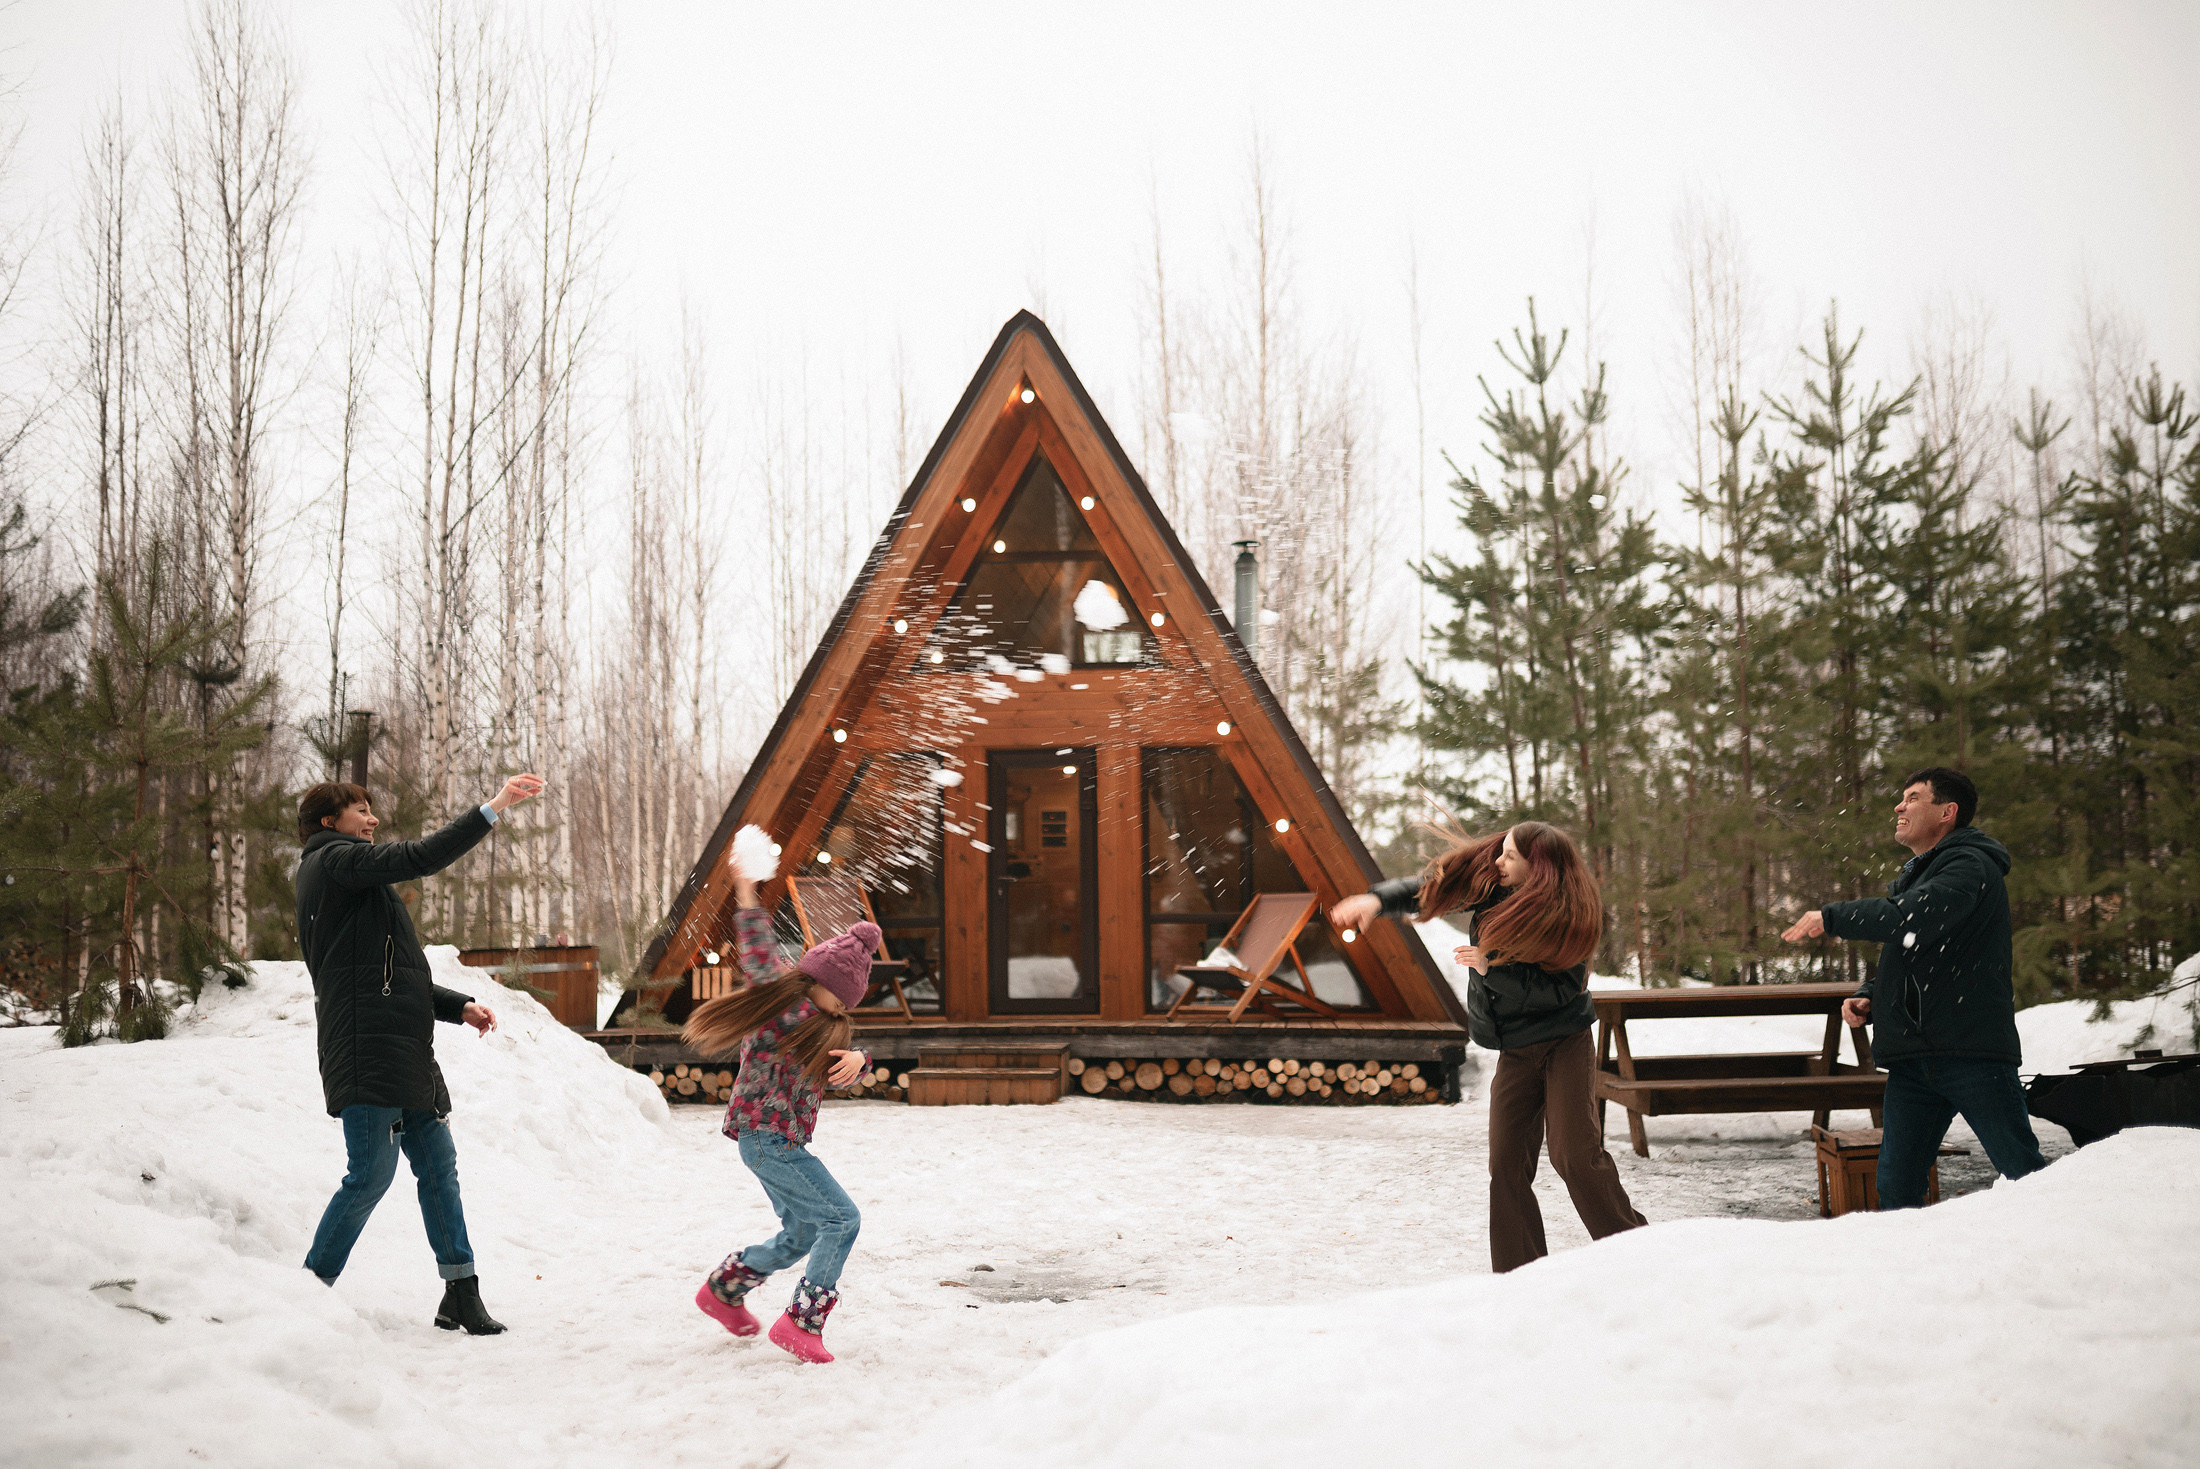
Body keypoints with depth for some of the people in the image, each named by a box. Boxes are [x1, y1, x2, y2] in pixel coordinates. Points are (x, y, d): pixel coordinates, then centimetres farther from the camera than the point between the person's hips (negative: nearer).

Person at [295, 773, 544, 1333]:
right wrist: (495, 807, -16)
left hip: (405, 1052, 10)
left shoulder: (352, 880, 27)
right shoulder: (334, 860, -2)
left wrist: (459, 1007, 17)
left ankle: (461, 1293, 10)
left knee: (437, 1165, 7)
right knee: (371, 1174, -9)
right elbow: (422, 857, -16)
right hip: (368, 1050, -10)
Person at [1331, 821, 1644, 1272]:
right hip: (1516, 1051, 6)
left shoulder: (1566, 918, -18)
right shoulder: (1489, 885, -3)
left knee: (1575, 1154, -13)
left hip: (1564, 1046, -6)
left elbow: (1559, 991, -21)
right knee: (1507, 1162, 2)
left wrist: (1491, 966, -25)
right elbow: (1429, 888, 8)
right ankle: (1517, 1274, 8)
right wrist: (1377, 899, -8)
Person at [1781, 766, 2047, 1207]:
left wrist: (1833, 918, -17)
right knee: (1895, 1186, 5)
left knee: (2028, 1177, -5)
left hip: (1973, 1053, -8)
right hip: (1912, 1058, 8)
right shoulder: (1912, 876, 23)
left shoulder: (1971, 865, -7)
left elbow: (1912, 919, -26)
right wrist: (1869, 996, 9)